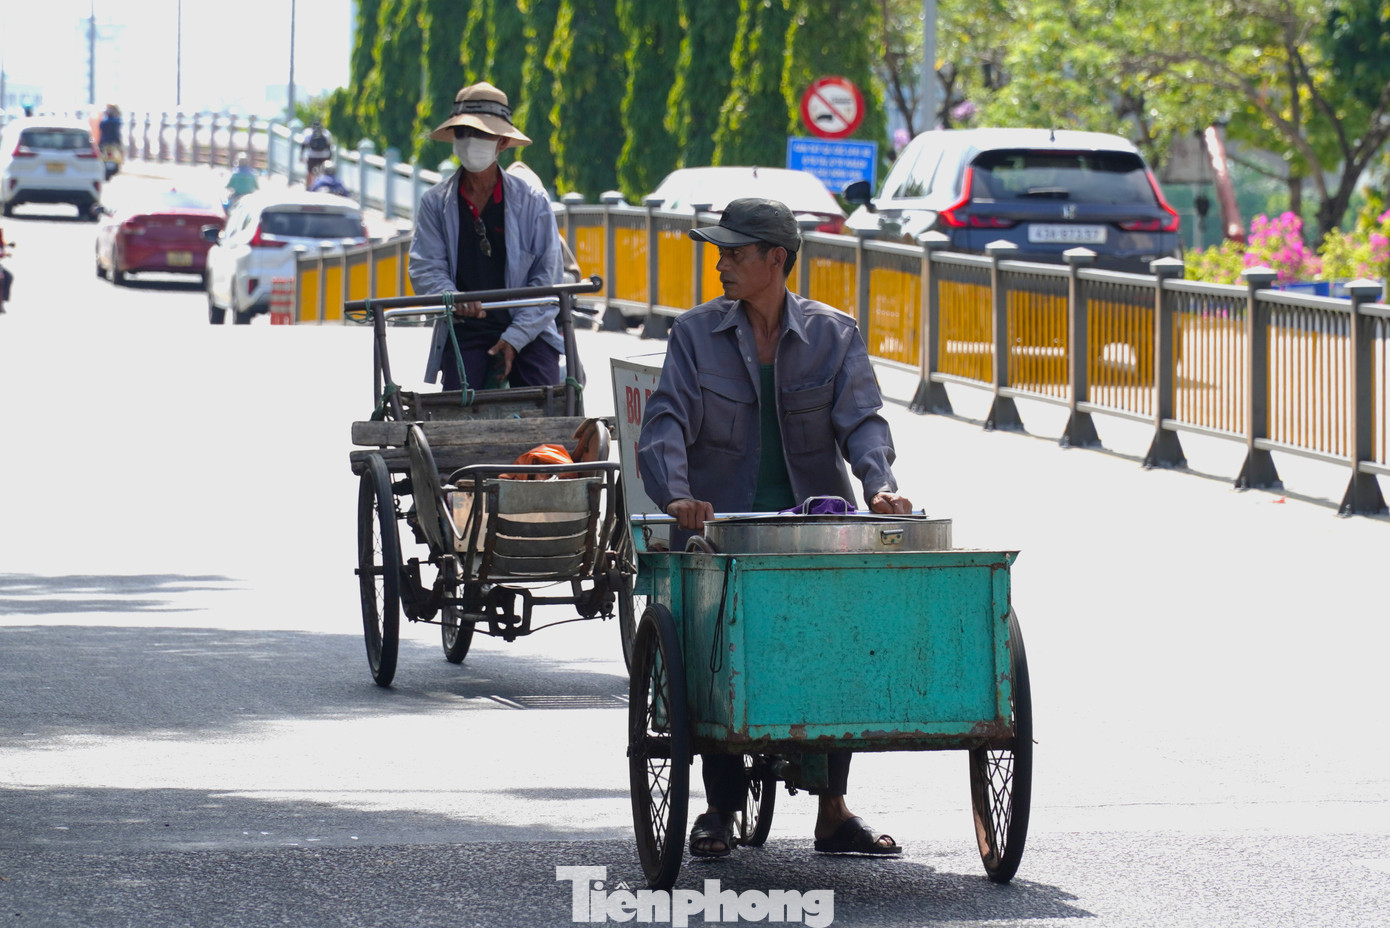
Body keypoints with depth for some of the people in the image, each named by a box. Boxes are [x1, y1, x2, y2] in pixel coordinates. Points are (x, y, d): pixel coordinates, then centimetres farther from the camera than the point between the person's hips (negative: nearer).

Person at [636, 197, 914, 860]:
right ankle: (720, 809, -9)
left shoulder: (833, 335, 8)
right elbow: (666, 423, -5)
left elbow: (861, 419, -3)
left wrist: (878, 484, -24)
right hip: (720, 523, 0)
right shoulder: (696, 334, 7)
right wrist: (677, 496, -23)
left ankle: (833, 810, -13)